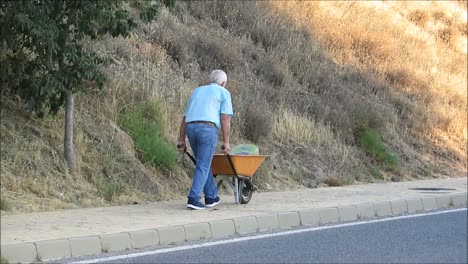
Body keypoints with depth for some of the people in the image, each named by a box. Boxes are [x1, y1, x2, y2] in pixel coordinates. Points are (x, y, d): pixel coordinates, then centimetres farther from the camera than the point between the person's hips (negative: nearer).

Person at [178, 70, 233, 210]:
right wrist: (226, 142, 0)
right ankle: (193, 199, -15)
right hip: (208, 129, -5)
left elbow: (185, 118, 22)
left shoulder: (197, 92, 28)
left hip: (191, 129, 5)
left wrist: (181, 141, 21)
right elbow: (225, 119, -1)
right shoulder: (224, 93, 11)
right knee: (203, 166, -4)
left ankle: (211, 197, 24)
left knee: (204, 164, 20)